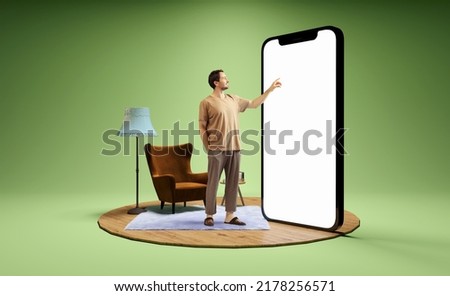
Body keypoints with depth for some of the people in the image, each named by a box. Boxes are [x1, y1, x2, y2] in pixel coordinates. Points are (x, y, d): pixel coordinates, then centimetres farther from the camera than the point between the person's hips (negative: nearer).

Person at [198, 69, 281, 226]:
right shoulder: (206, 102, -4)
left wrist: (270, 89, 14)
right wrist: (207, 147, -6)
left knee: (233, 182, 7)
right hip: (217, 149, -5)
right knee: (213, 183, 1)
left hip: (234, 148, 6)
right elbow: (202, 126, -3)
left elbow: (254, 104, 19)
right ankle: (209, 215, 12)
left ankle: (230, 215, 16)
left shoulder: (234, 99, 12)